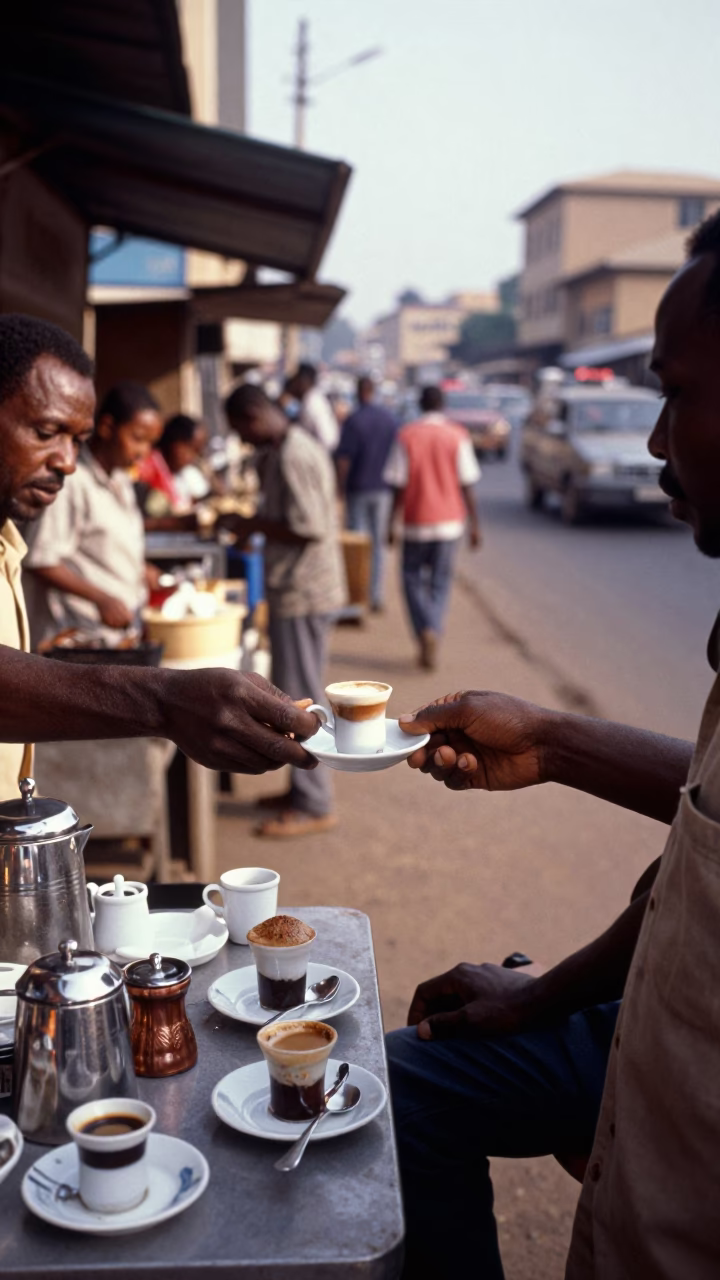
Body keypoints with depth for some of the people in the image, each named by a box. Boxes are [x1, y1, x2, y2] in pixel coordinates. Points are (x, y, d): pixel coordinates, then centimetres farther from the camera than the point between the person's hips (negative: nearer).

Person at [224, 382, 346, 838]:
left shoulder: (292, 457, -19)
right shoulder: (297, 447, 14)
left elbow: (308, 527, -25)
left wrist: (253, 525, -14)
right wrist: (255, 522, 11)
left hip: (302, 594, -11)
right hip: (305, 589, 11)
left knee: (300, 698, -3)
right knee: (299, 696, 17)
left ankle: (314, 806, 5)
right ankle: (305, 788, 28)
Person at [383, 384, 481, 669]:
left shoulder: (406, 435, -3)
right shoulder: (458, 436, -1)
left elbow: (399, 485, -5)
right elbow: (467, 485, -3)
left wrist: (392, 523, 2)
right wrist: (474, 524, 4)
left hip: (417, 521, -1)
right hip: (449, 521, 1)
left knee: (413, 579, 12)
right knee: (440, 582, 12)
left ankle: (426, 630, -10)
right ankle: (431, 645, 6)